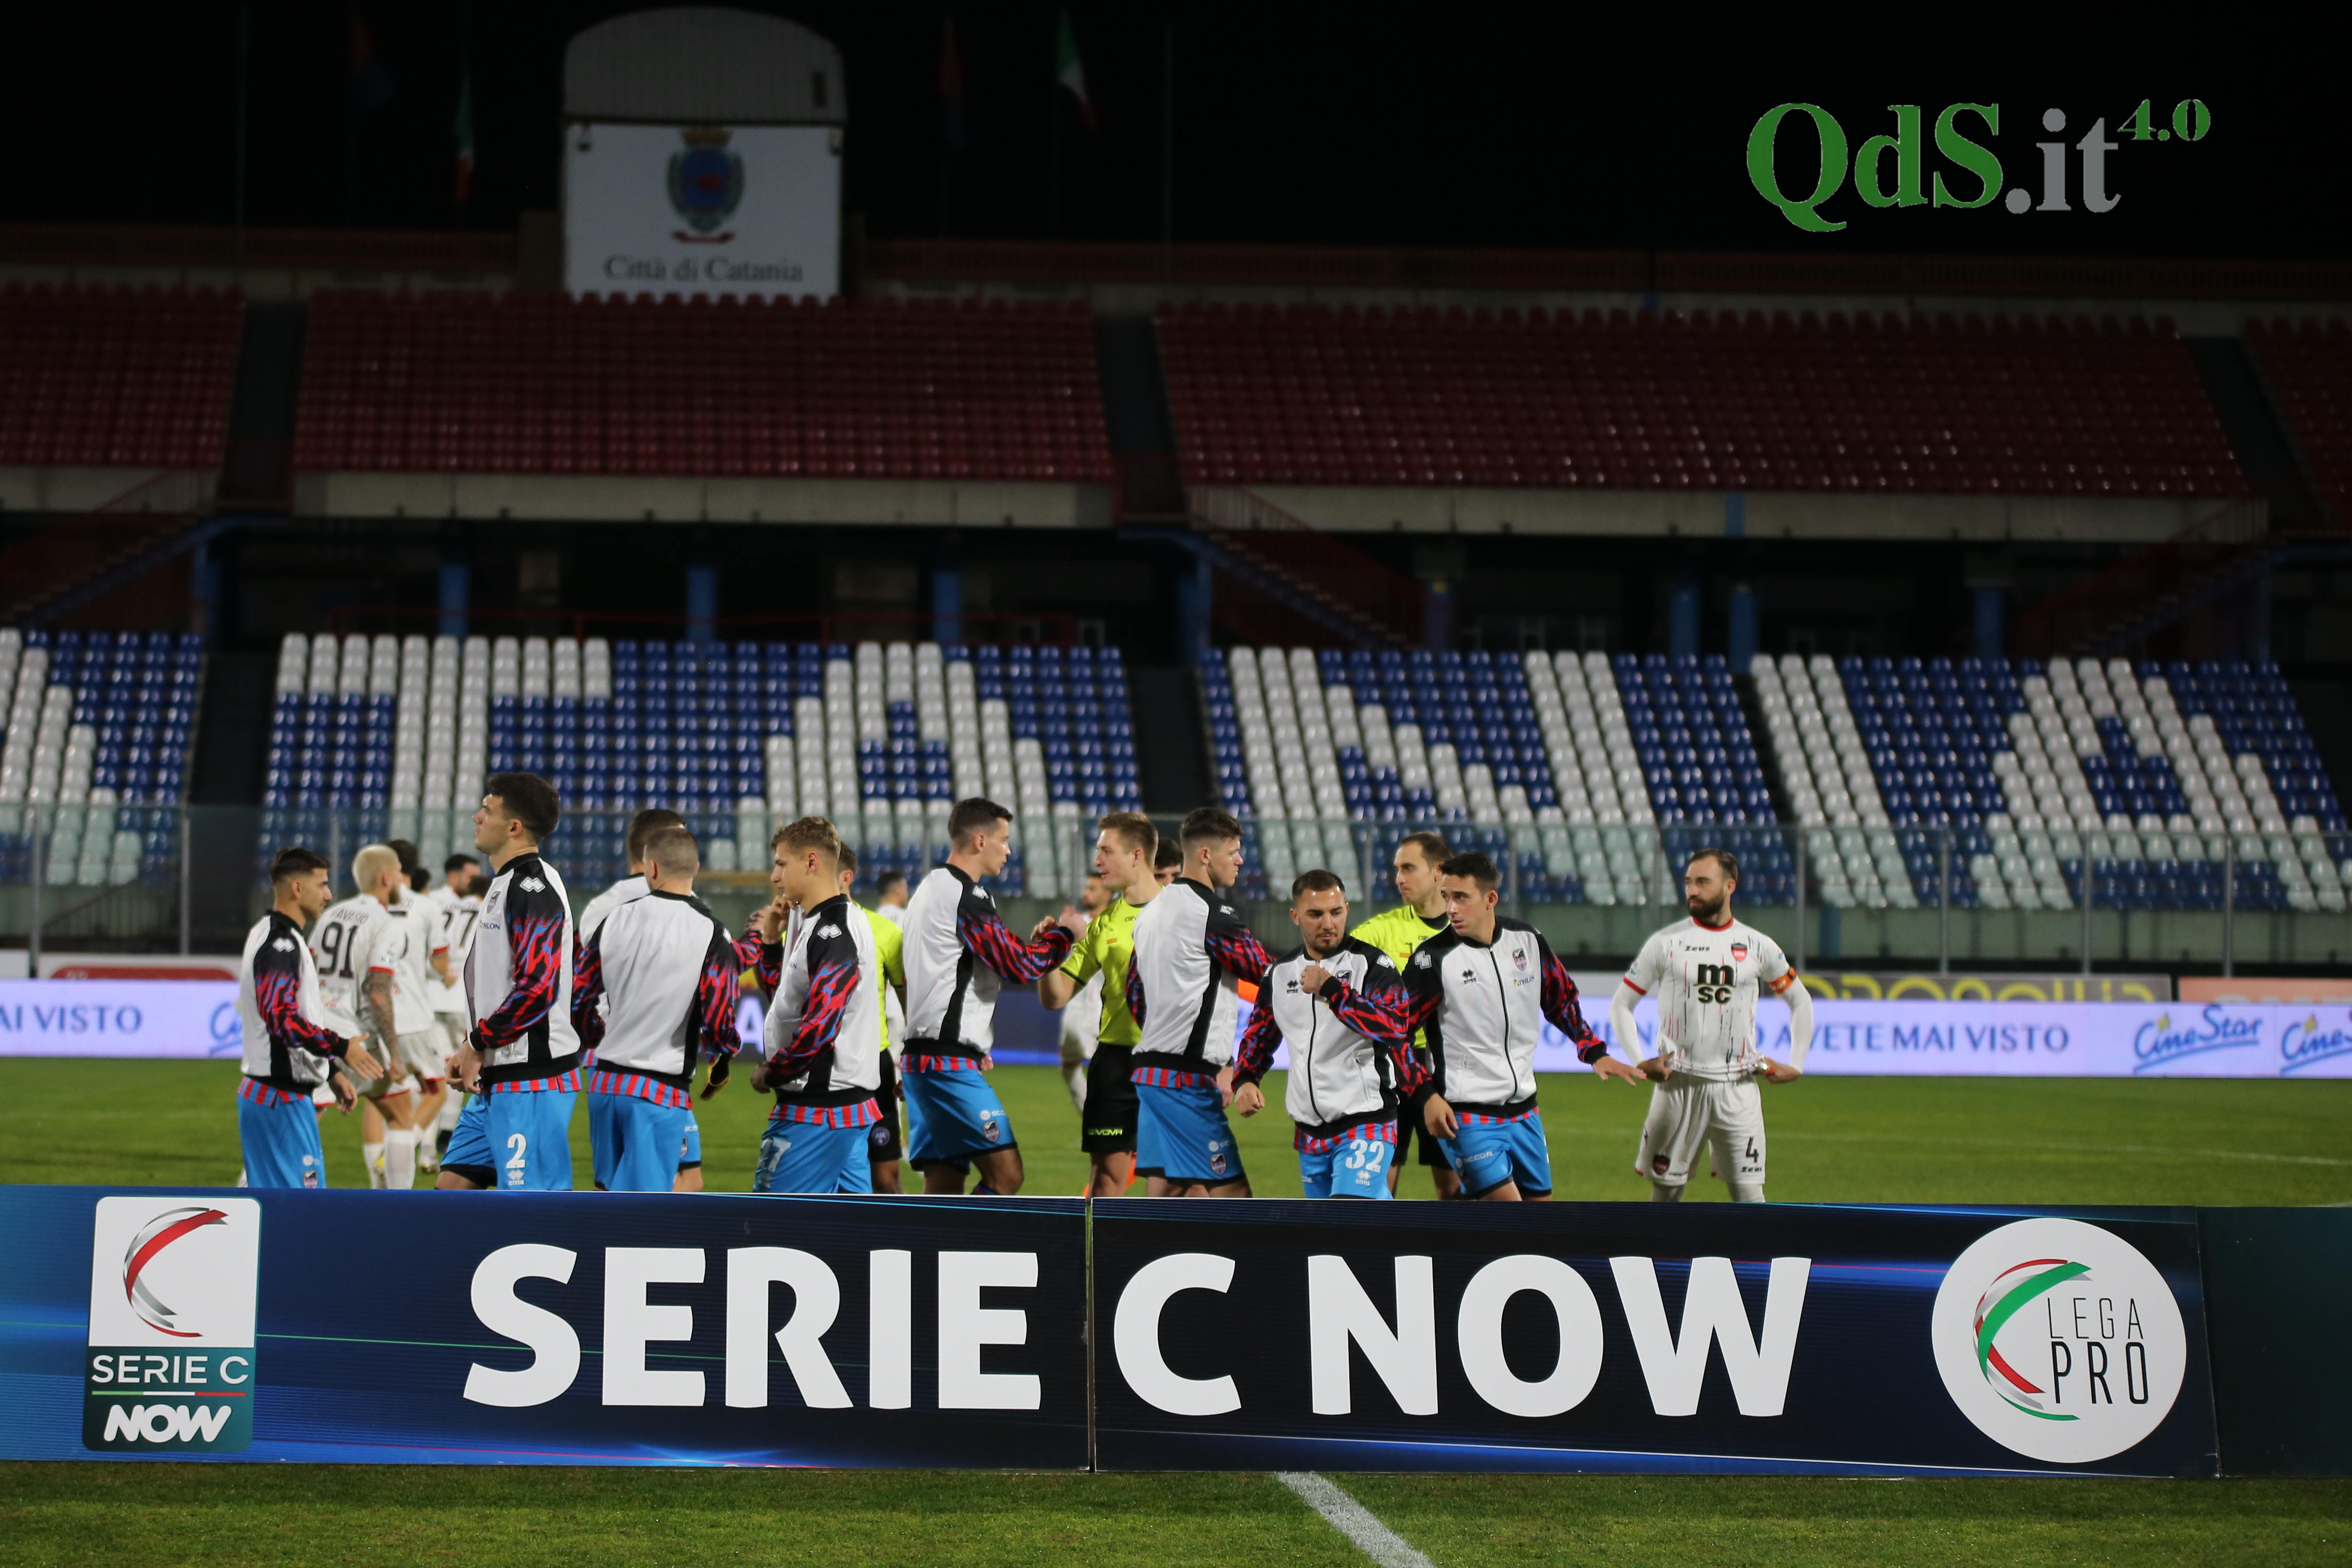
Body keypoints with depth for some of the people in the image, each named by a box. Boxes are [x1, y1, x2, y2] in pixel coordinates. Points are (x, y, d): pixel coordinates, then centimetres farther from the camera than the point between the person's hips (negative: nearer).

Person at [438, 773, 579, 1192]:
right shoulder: (506, 883, 17)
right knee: (453, 1184, 11)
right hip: (495, 1079, 11)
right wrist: (471, 1049, 13)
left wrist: (478, 1044, -14)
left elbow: (537, 988, -24)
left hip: (531, 1081, -11)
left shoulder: (533, 888, -16)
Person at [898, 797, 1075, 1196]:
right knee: (1005, 1173, -10)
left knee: (943, 1185, 7)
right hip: (952, 1063, -10)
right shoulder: (966, 896, -12)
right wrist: (1061, 936, 4)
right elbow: (1019, 967, -14)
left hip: (920, 1056, 10)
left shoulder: (929, 889, 19)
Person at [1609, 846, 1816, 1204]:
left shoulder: (1758, 946, 5)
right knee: (1665, 1189, 5)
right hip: (1678, 1085, 0)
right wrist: (1640, 1061, -7)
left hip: (1738, 1090, 0)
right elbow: (1621, 1004, 6)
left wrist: (1795, 1064, 8)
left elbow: (1801, 1002, 17)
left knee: (1748, 1192, -3)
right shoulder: (1665, 943, 0)